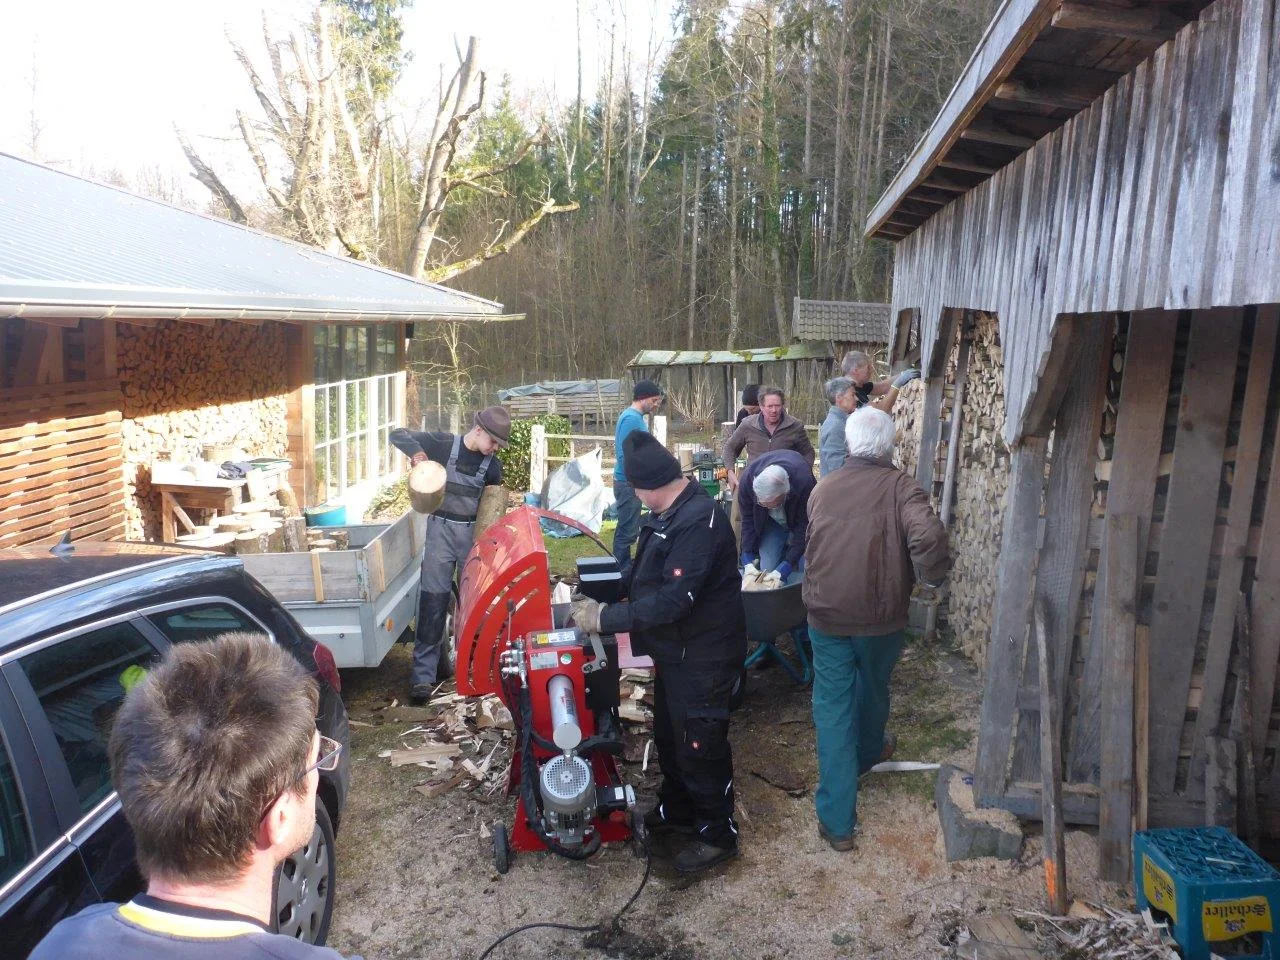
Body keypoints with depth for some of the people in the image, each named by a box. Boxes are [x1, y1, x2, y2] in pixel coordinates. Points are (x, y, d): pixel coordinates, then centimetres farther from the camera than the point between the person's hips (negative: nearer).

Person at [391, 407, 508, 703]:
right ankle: (423, 673, -2)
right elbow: (397, 434, -5)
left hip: (474, 533, 3)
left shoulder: (492, 465, 3)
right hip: (441, 529, -3)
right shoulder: (443, 444, -6)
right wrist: (416, 451, -23)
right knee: (433, 600, -6)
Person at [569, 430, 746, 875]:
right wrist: (605, 592, 6)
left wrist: (606, 618, -27)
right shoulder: (670, 513, 2)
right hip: (675, 651, 10)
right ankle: (676, 810, 45)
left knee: (699, 745, 6)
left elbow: (673, 600, -32)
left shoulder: (699, 522, -29)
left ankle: (718, 834, 26)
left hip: (703, 656, -10)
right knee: (668, 735, 24)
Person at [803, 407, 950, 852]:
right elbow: (928, 534, -29)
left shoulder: (822, 489, 0)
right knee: (872, 691, 25)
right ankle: (867, 752, 55)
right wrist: (931, 576, -12)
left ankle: (837, 820, 5)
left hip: (826, 615, 1)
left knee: (832, 707, 6)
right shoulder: (900, 486, -13)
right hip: (880, 617, -1)